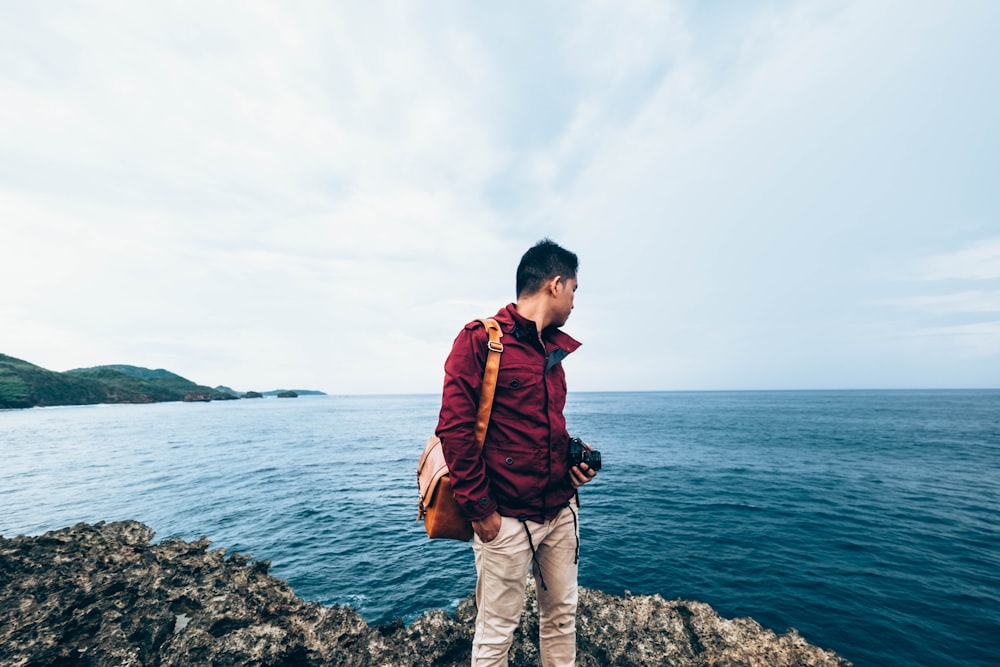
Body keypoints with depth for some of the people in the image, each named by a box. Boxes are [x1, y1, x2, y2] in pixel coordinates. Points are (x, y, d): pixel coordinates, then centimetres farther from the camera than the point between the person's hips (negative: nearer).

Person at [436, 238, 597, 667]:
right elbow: (454, 429, -16)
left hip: (561, 512, 7)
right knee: (496, 632, 11)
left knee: (562, 617, 20)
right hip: (506, 519, -7)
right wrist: (479, 509, -14)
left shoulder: (552, 349, 11)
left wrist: (574, 461, 3)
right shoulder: (479, 339, -13)